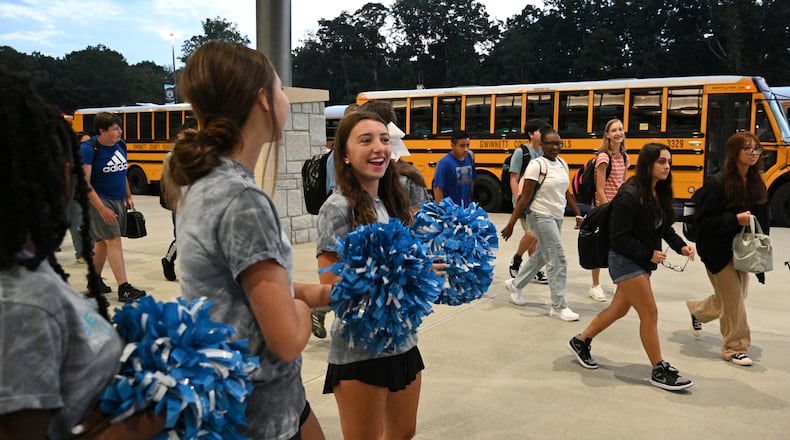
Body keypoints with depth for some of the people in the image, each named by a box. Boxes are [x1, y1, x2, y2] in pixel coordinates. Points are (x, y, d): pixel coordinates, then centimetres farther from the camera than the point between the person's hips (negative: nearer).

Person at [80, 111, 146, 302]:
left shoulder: (121, 145, 5)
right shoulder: (89, 149, -16)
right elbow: (84, 183, -19)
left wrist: (128, 197, 18)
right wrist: (102, 208, -24)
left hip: (118, 200, 7)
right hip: (99, 200, -7)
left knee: (103, 241, 15)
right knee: (114, 240, -13)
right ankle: (124, 288, -14)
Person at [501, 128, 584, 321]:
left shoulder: (562, 164, 7)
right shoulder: (536, 165, -15)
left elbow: (567, 193, 17)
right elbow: (525, 197, -15)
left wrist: (578, 215, 13)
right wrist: (510, 224, -16)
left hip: (556, 218, 8)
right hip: (541, 217, -8)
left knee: (541, 256, 19)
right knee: (558, 260, -7)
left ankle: (515, 284, 39)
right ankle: (559, 307, 4)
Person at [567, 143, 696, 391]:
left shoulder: (660, 194, 4)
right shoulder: (630, 195, -21)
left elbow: (665, 228, 12)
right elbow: (618, 238, -20)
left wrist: (680, 246, -6)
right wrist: (649, 254, -19)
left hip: (642, 262, 9)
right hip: (625, 261, -9)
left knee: (619, 309, 19)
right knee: (650, 314, -4)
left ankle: (580, 342, 36)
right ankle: (659, 371, 10)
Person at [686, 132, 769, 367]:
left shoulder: (757, 184, 2)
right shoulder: (716, 183, -17)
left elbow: (763, 220, 10)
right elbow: (702, 220, -17)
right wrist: (735, 220, -26)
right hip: (719, 251, -7)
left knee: (736, 297, 19)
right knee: (733, 299, 2)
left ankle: (696, 310, 46)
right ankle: (735, 347, 20)